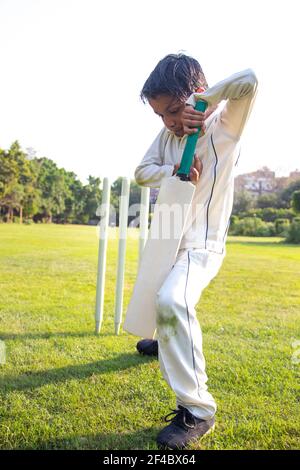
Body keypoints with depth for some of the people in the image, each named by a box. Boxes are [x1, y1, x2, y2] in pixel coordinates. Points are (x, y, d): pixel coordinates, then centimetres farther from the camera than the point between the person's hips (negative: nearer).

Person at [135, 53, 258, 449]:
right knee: (162, 299, 29)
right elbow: (142, 171, 3)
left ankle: (198, 410, -22)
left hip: (202, 245, -8)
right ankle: (167, 340, 61)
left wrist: (200, 100, -18)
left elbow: (249, 81, -29)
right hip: (171, 240, 8)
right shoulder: (168, 134, 5)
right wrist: (175, 171, -16)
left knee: (172, 301, -32)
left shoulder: (225, 124, -13)